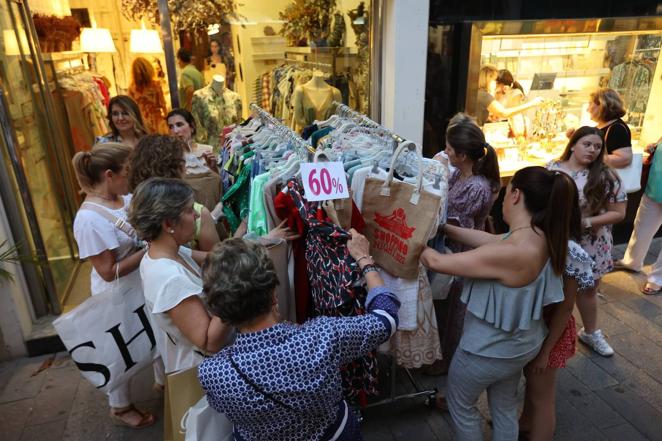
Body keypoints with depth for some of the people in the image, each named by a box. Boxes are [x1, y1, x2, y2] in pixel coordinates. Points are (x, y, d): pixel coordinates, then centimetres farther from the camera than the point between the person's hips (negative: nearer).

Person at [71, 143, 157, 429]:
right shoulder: (90, 219, -29)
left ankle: (163, 380, 52)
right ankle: (120, 408, 41)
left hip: (144, 285, 7)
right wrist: (150, 247, -26)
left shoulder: (125, 197, -6)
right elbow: (109, 272, -27)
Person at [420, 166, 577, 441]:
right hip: (522, 344, 8)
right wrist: (443, 228, 2)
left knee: (460, 404, 21)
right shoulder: (540, 238, -11)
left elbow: (436, 262, -30)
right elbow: (489, 240, 1)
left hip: (489, 350, -7)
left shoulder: (510, 254, -37)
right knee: (504, 406, 29)